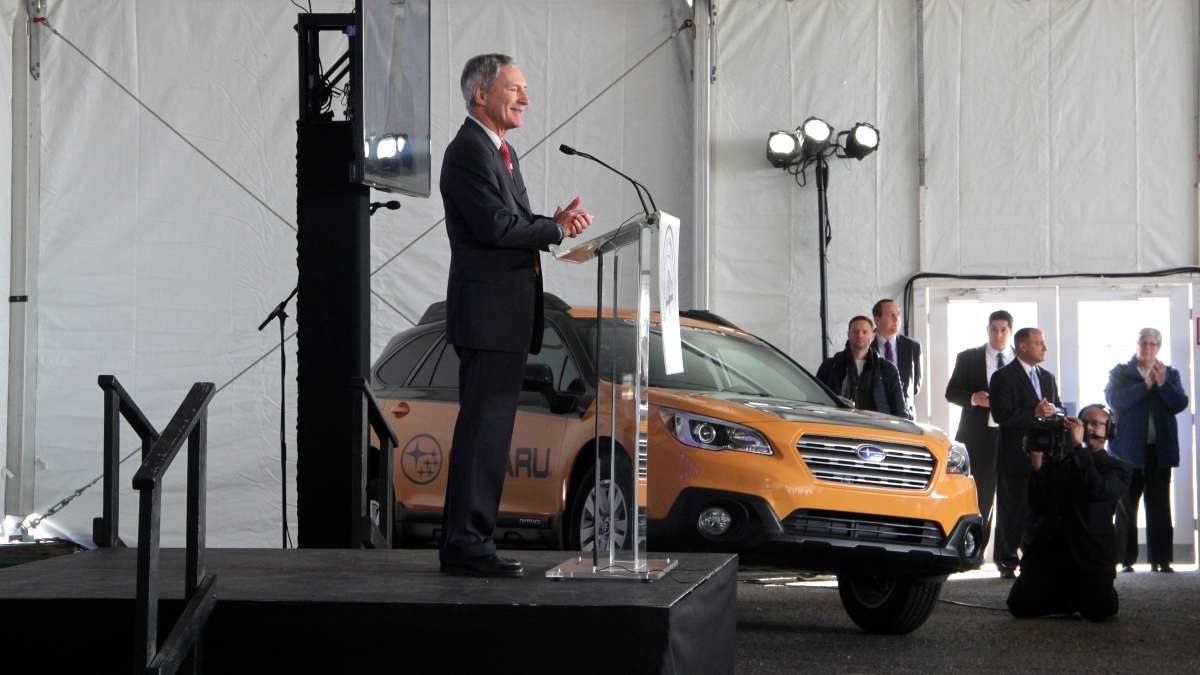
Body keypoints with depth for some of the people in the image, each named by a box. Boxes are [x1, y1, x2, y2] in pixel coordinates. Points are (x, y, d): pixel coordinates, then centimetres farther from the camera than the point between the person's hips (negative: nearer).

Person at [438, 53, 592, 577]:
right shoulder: (468, 151, -12)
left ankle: (467, 542, 16)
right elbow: (496, 226, -21)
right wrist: (558, 228, -9)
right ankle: (465, 544, -7)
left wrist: (555, 222, 2)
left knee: (490, 431, 12)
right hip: (487, 313, -10)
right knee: (482, 429, -9)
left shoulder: (500, 150, 20)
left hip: (506, 317, 10)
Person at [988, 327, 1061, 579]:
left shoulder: (1047, 377, 19)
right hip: (1015, 454, -6)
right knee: (1013, 510, -2)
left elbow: (1059, 408, 19)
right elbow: (1002, 416, -14)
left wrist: (1053, 410, -5)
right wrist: (1035, 413, -19)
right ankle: (1007, 561, 5)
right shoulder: (1003, 377, -4)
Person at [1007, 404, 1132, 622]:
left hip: (1090, 556, -2)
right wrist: (1037, 467, -5)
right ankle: (1069, 595, 12)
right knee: (1021, 606, -17)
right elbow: (1037, 506, 8)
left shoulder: (1117, 469, 11)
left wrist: (1078, 447, -12)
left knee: (1099, 610, -26)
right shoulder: (1057, 460, 17)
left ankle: (1089, 593, 11)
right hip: (1048, 548, 2)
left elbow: (1097, 490, -13)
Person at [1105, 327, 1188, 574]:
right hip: (1129, 449, -2)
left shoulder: (1170, 374, 14)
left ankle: (1160, 559, 0)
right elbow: (1115, 401, -11)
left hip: (1159, 449, 2)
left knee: (1159, 507, -1)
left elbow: (1180, 404, 0)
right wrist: (1146, 384, -15)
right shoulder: (1120, 373, 7)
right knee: (1127, 506, 0)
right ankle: (1126, 560, 4)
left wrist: (1162, 382, -13)